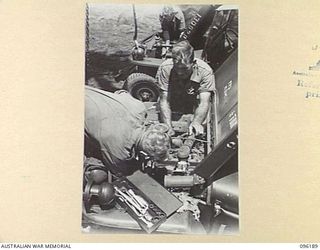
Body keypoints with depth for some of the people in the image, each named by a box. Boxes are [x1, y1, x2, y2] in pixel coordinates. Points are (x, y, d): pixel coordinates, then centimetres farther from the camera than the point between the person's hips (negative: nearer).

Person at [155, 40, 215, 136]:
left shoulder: (205, 71, -20)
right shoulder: (165, 69, -20)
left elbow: (204, 102, -26)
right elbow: (164, 100, -21)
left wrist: (196, 122, -46)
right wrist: (168, 127, -36)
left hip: (195, 114, 1)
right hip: (172, 113, 0)